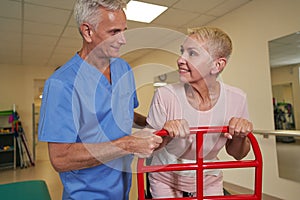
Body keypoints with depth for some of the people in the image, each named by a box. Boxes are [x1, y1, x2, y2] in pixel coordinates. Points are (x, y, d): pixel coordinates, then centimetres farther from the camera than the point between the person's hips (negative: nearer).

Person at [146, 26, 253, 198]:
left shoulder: (236, 98, -18)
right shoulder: (165, 95, -26)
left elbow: (236, 154, -3)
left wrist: (240, 137, -23)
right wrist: (167, 133, -32)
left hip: (209, 182, 2)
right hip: (166, 181, -1)